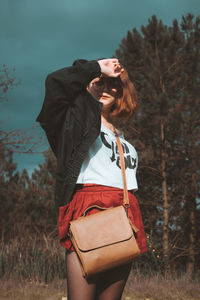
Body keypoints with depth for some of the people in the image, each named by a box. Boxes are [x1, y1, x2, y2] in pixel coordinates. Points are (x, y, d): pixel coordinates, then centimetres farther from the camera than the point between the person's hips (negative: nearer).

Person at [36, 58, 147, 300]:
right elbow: (57, 82, -8)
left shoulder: (124, 141, 30)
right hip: (87, 209, -6)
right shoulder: (78, 121, 11)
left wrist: (138, 234, 17)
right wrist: (96, 67, 5)